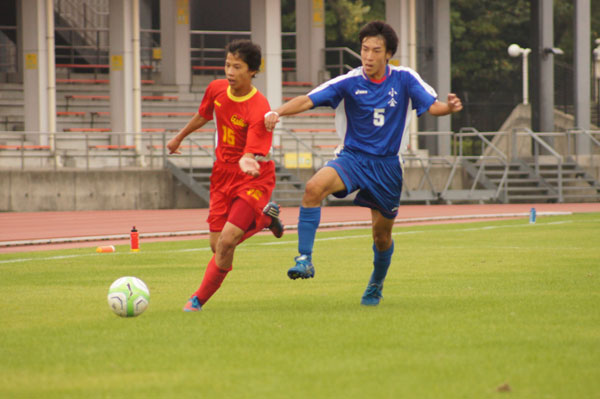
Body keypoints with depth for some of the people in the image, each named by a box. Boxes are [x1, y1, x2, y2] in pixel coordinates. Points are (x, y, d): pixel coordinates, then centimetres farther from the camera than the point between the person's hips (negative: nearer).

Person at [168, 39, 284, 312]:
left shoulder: (258, 110, -24)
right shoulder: (216, 89, -4)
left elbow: (253, 155, -28)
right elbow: (203, 115, 19)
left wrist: (248, 162, -52)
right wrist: (179, 137, 33)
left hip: (253, 179, -6)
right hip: (223, 174, 6)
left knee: (227, 240, -20)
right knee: (217, 246, 5)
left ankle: (200, 299, 0)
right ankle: (264, 217, 33)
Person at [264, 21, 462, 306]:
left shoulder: (404, 79, -4)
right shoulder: (349, 83, -8)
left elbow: (432, 106, -8)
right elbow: (308, 100, -16)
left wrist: (449, 107, -32)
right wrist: (278, 112, -34)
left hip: (387, 165, 1)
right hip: (353, 157, -1)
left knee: (382, 234, 12)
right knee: (314, 187, -31)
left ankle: (376, 285, 41)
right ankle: (305, 259, -29)